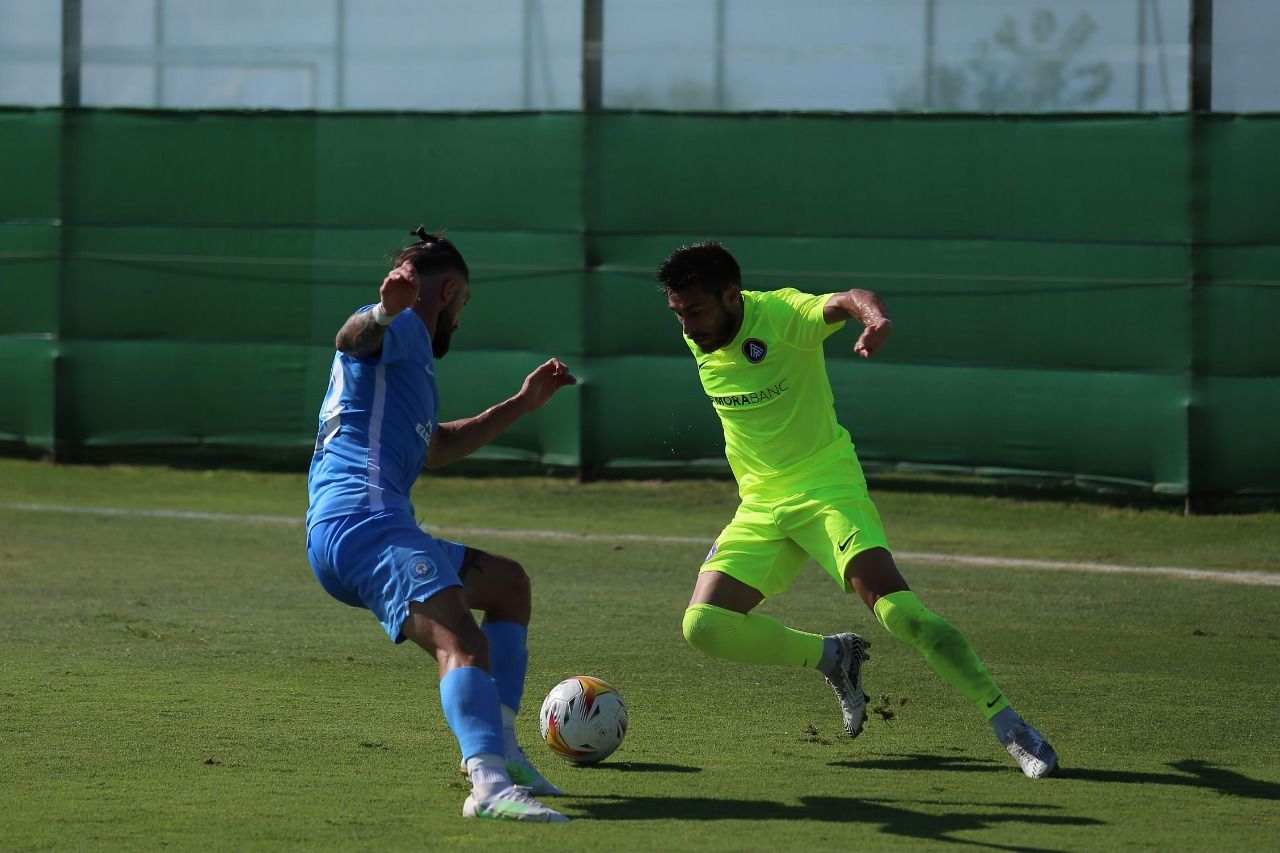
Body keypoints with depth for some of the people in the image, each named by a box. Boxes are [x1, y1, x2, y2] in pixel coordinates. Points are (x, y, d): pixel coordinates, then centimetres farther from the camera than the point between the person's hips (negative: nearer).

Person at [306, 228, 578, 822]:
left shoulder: (411, 358, 33)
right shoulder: (402, 328, 2)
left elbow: (437, 449, 47)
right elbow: (354, 338, -24)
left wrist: (521, 404, 46)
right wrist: (383, 312, -47)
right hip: (362, 521, -11)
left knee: (507, 584, 28)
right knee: (463, 644, -30)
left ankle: (498, 748, 19)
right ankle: (490, 784, -54)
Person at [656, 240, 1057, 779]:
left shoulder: (782, 315, -17)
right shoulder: (699, 340, 3)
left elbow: (840, 304, -39)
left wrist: (873, 317, -63)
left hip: (827, 487, -6)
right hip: (760, 507, 7)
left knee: (893, 605, -26)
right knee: (704, 626, -11)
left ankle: (1008, 725, -18)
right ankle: (835, 658, 11)